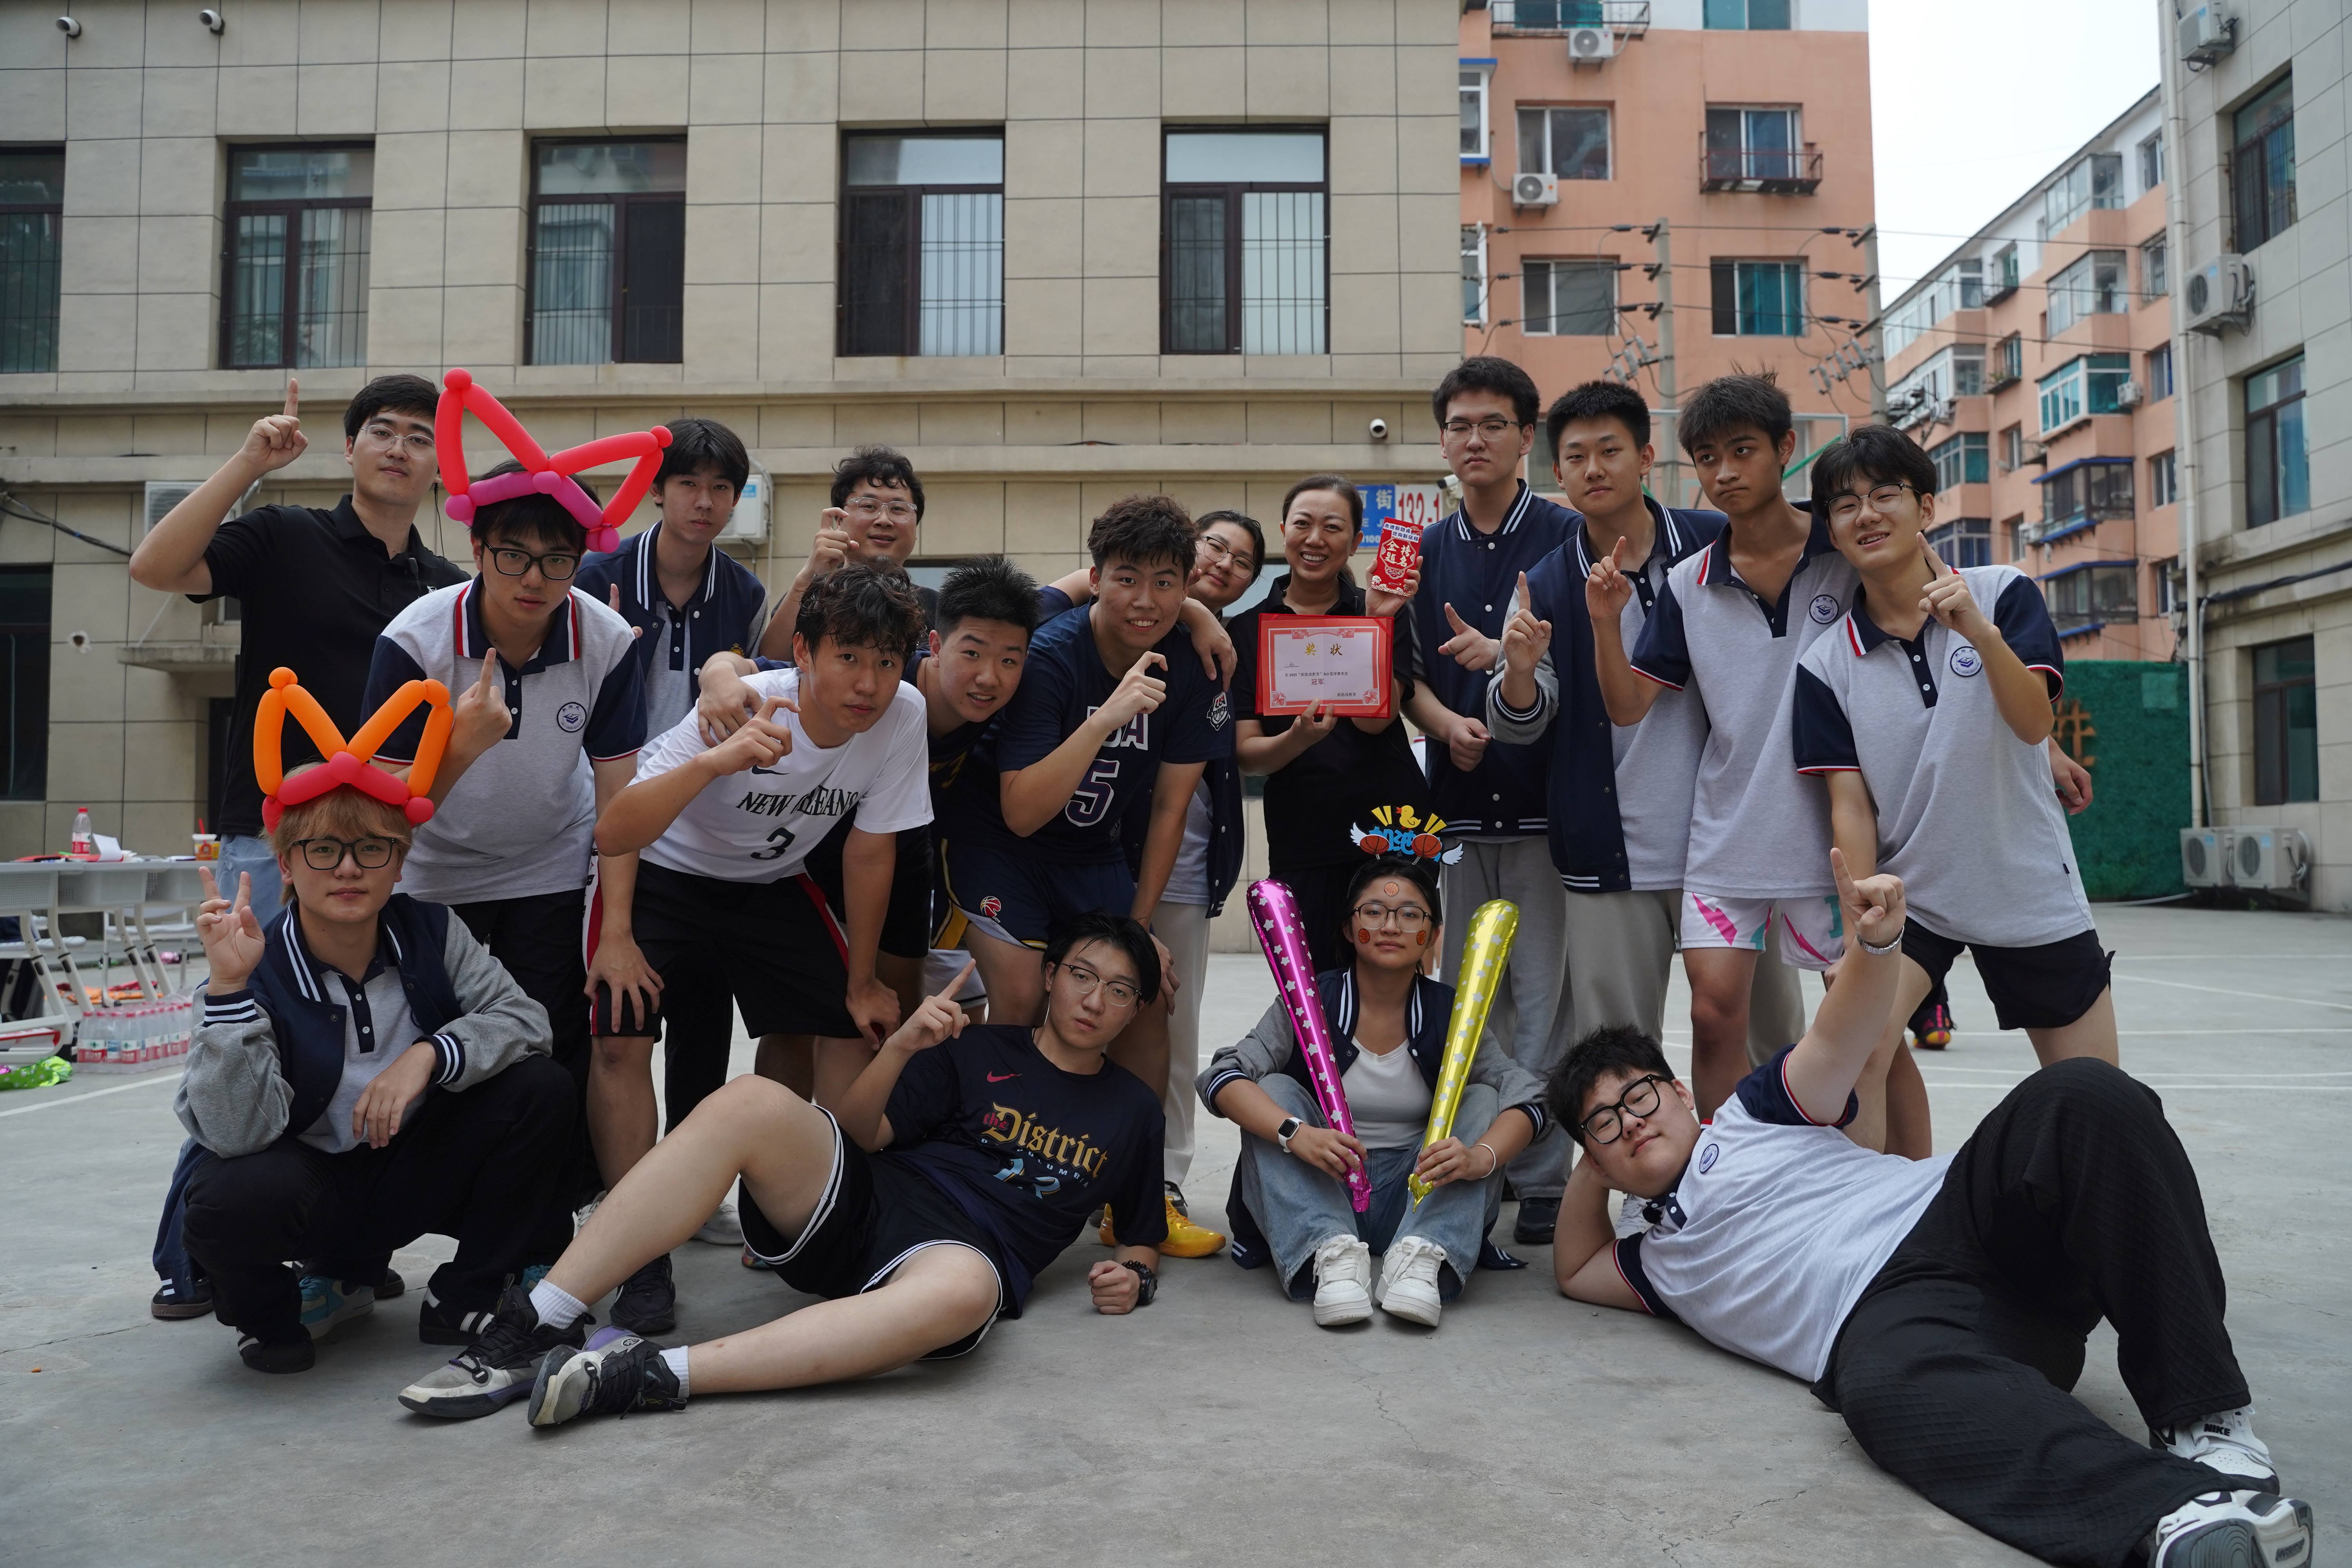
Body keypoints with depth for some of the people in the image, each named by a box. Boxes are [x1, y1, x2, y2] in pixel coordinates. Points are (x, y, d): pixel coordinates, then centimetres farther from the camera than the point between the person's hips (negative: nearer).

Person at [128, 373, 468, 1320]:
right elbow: (155, 567, -12)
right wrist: (248, 463, -17)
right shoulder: (286, 540, 2)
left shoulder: (448, 589, 15)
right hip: (274, 839, -4)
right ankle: (192, 1260, 10)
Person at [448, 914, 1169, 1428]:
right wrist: (902, 1046, -8)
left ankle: (663, 1375, -42)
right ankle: (536, 1322, -29)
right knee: (752, 1101, -29)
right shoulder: (976, 1050, 17)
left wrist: (1135, 1275, 2)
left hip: (963, 1251, -1)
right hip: (857, 1203, 2)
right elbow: (860, 1133, 9)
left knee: (962, 1290, -42)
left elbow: (1143, 1235, 25)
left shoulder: (1133, 1111, 19)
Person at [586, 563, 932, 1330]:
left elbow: (870, 850, -10)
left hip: (772, 881, 4)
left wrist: (862, 982, -3)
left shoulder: (902, 714, -23)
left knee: (854, 1026, -3)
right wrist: (716, 762, -57)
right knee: (620, 1040, -19)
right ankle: (641, 1255, -5)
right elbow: (613, 834, -40)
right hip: (662, 872, -4)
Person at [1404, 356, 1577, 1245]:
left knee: (1542, 997, -4)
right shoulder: (1427, 551, 14)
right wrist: (1449, 723, -7)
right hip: (1459, 802, 4)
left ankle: (1542, 1178, 5)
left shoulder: (1568, 537, 2)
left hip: (1545, 797, -4)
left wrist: (1511, 655, -17)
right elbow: (1410, 673, 12)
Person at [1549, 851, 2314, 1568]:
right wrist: (1593, 1164, 30)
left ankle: (2203, 1418, -30)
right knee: (1885, 1385, -42)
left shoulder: (1752, 1114, 24)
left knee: (2085, 1094, -31)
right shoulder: (1658, 1261, 31)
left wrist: (1876, 942, -15)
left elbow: (1839, 1042, 8)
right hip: (1884, 1316, -1)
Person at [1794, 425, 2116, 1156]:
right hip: (1909, 896, 0)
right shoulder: (1827, 664, -5)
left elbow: (2033, 723, -19)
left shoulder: (2005, 594, -5)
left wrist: (1980, 632, -35)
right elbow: (1850, 805, -7)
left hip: (2032, 892, 1)